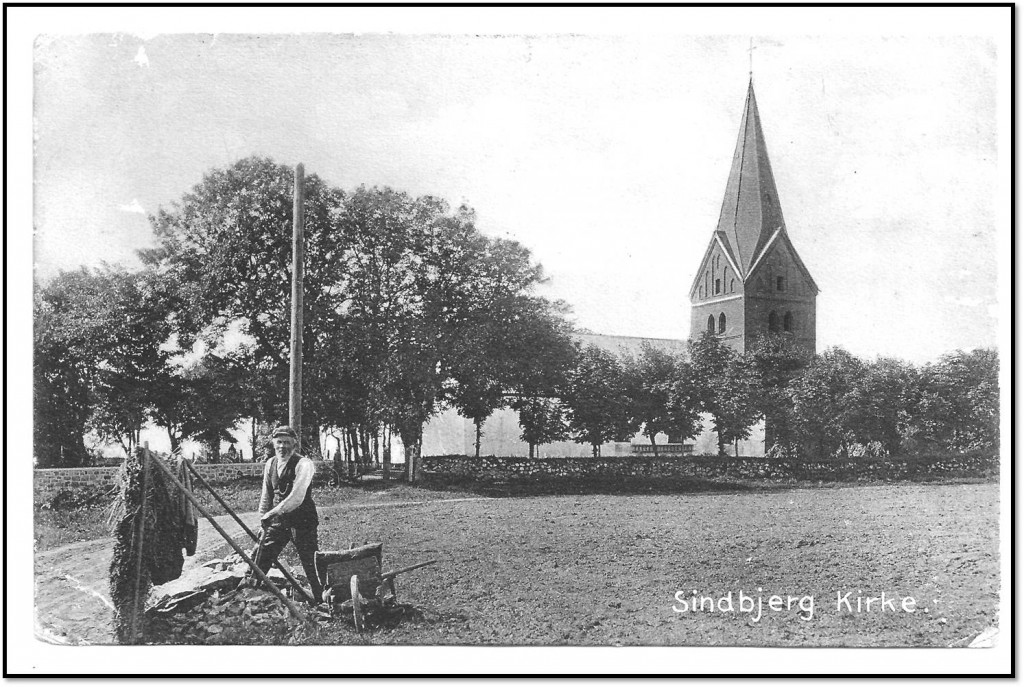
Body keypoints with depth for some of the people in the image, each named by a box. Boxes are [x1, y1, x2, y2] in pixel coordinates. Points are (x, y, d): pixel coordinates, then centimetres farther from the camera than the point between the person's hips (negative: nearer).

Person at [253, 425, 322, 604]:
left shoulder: (303, 464, -16)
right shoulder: (270, 463, 6)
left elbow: (297, 498, -25)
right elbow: (266, 495, 14)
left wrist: (271, 514, -23)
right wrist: (263, 520, 9)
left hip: (302, 522, -6)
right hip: (277, 521, 6)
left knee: (312, 567, -3)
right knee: (260, 565, 4)